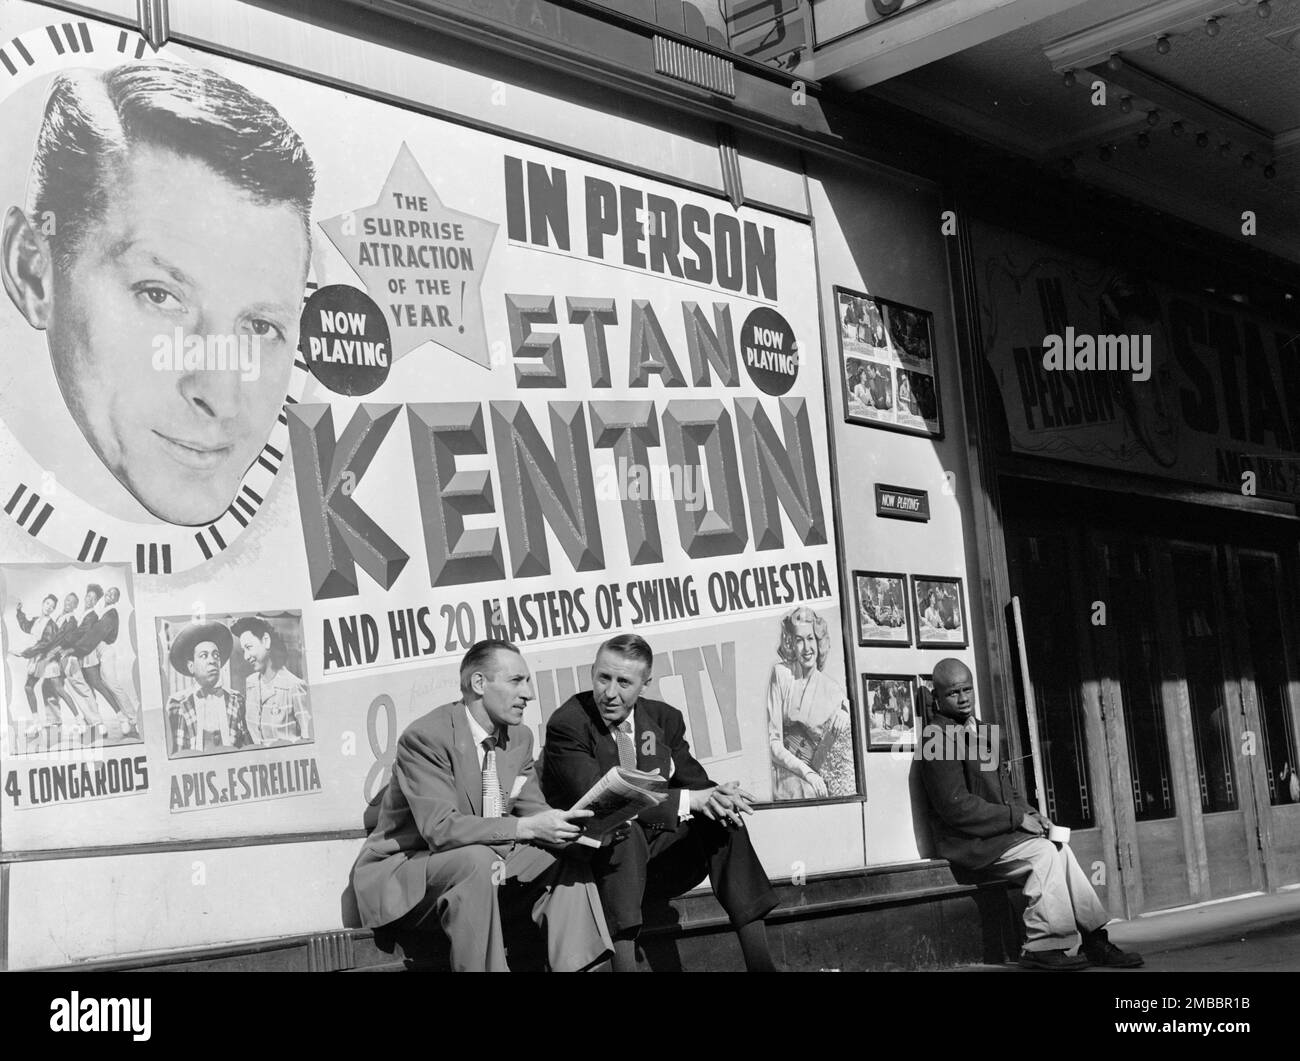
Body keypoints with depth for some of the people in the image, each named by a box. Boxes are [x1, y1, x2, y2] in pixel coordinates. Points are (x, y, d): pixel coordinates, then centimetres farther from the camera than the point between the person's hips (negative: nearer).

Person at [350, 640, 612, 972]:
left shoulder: (520, 737, 5)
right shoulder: (425, 736, -21)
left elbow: (532, 809, 4)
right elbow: (440, 829, -30)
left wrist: (560, 825, -21)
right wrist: (526, 827, -38)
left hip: (488, 863, 7)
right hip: (403, 875, -7)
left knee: (567, 859, -10)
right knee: (476, 860, -35)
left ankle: (581, 968, -13)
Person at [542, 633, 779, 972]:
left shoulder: (665, 719, 5)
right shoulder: (566, 725, -14)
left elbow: (694, 782, 4)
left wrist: (714, 797, -23)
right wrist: (689, 800, -30)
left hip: (660, 851, 5)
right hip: (593, 853, -5)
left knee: (724, 823, -17)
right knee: (625, 831, -35)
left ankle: (760, 961, -18)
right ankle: (623, 961, -38)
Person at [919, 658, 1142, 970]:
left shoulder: (982, 731, 17)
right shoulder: (939, 738, -14)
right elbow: (955, 806, -20)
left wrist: (1030, 814, 2)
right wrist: (1016, 818, -17)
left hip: (999, 830, 8)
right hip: (970, 841, -8)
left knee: (1060, 849, -8)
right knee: (1043, 853, -21)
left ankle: (1095, 941, -3)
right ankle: (1042, 947, -14)